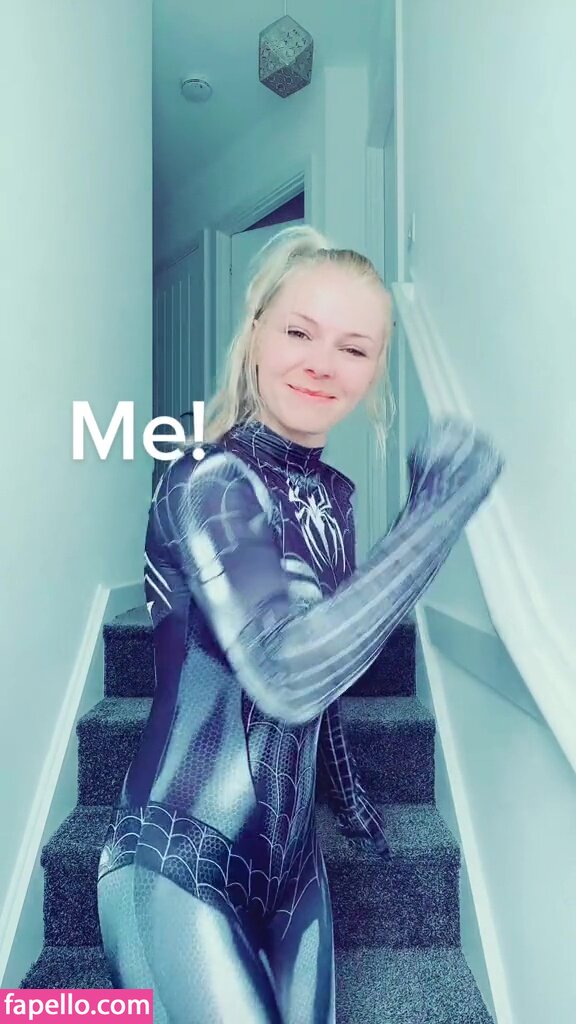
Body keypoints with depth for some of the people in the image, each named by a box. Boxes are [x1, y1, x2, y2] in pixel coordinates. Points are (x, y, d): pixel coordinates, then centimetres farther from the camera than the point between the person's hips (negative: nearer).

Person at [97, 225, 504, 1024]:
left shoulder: (332, 493, 3)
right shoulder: (210, 483, -19)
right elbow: (285, 674, -34)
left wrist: (349, 791, 23)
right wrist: (443, 503, -28)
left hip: (288, 856, 7)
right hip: (183, 865, -6)